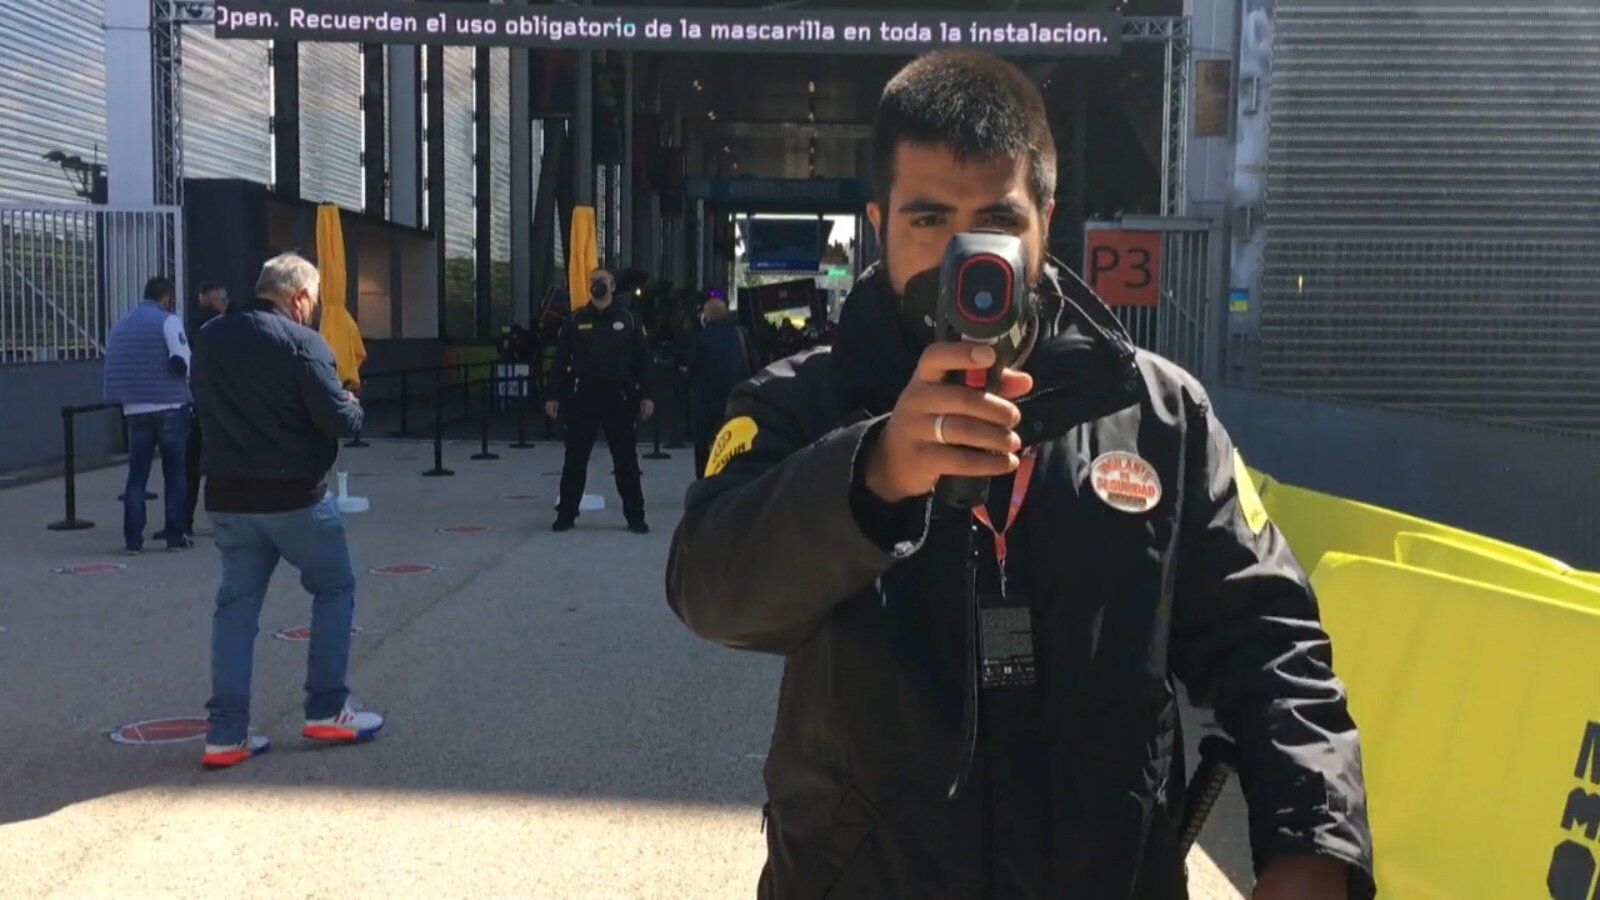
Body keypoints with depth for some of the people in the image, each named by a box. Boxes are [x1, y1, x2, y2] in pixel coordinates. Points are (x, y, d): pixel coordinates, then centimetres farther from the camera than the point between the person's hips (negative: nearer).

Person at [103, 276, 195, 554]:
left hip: (135, 410, 5)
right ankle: (176, 535, 6)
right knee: (175, 473, 5)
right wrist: (188, 374, 5)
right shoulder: (168, 321, -5)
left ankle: (133, 539, 5)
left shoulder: (120, 326, 14)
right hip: (170, 408, -5)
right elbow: (182, 362, -16)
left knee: (136, 476, 7)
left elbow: (113, 370, 15)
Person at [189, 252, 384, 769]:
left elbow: (204, 411, 16)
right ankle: (326, 711, 14)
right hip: (293, 495, -6)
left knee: (237, 605, 11)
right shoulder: (301, 342, -14)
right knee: (335, 591, 12)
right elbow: (340, 421, -17)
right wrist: (353, 405, 4)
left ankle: (226, 733, 10)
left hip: (227, 496, 6)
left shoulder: (208, 339, 7)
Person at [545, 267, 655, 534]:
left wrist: (646, 396, -3)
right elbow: (560, 360, 5)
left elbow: (643, 360, 5)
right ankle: (566, 514, 16)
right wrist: (554, 396, -2)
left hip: (619, 401, 0)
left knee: (626, 461, 5)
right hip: (581, 401, 0)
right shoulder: (575, 321, 7)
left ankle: (635, 517, 13)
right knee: (575, 460, 6)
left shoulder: (628, 321, 6)